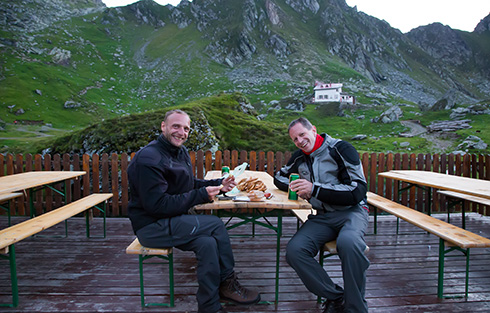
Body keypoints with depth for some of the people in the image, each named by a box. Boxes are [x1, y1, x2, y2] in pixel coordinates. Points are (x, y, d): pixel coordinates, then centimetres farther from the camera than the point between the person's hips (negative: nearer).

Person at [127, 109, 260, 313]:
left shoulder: (181, 152, 10)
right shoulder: (149, 158, -18)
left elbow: (189, 185, 19)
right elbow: (156, 205, -24)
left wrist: (218, 184, 2)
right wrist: (201, 195, -22)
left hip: (171, 221, 8)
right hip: (151, 226, -8)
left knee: (207, 243, -15)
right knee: (216, 224, -19)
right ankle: (227, 282, 1)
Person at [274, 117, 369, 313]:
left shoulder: (341, 149, -7)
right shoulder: (300, 158, 11)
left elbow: (358, 191, -15)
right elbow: (279, 177, 27)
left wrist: (314, 189, -22)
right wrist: (294, 187, 2)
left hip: (352, 211, -4)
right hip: (322, 217, 5)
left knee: (347, 242, -39)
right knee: (294, 251, -23)